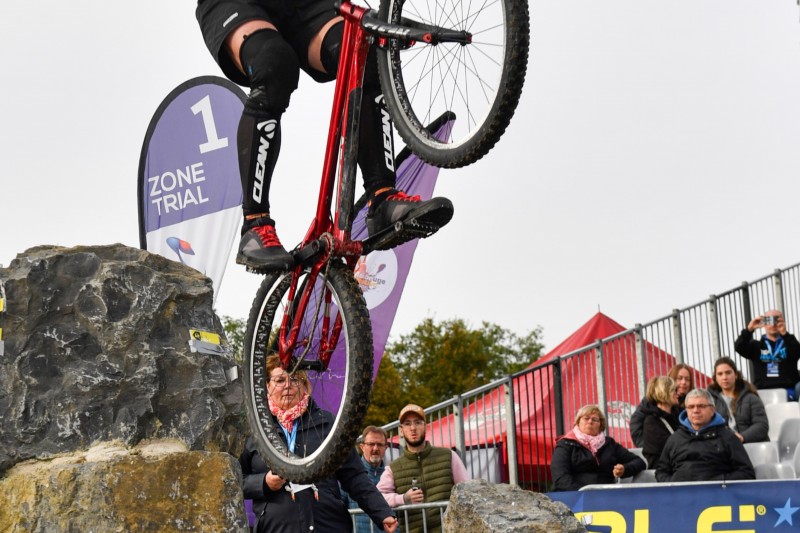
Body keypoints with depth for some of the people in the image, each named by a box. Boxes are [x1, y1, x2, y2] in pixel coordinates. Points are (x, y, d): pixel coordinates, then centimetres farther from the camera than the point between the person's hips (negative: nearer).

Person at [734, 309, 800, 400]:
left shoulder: (789, 342, 14)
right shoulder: (756, 346, 17)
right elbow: (739, 347, -2)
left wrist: (784, 334, -26)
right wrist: (749, 329, -17)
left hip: (788, 390, -1)